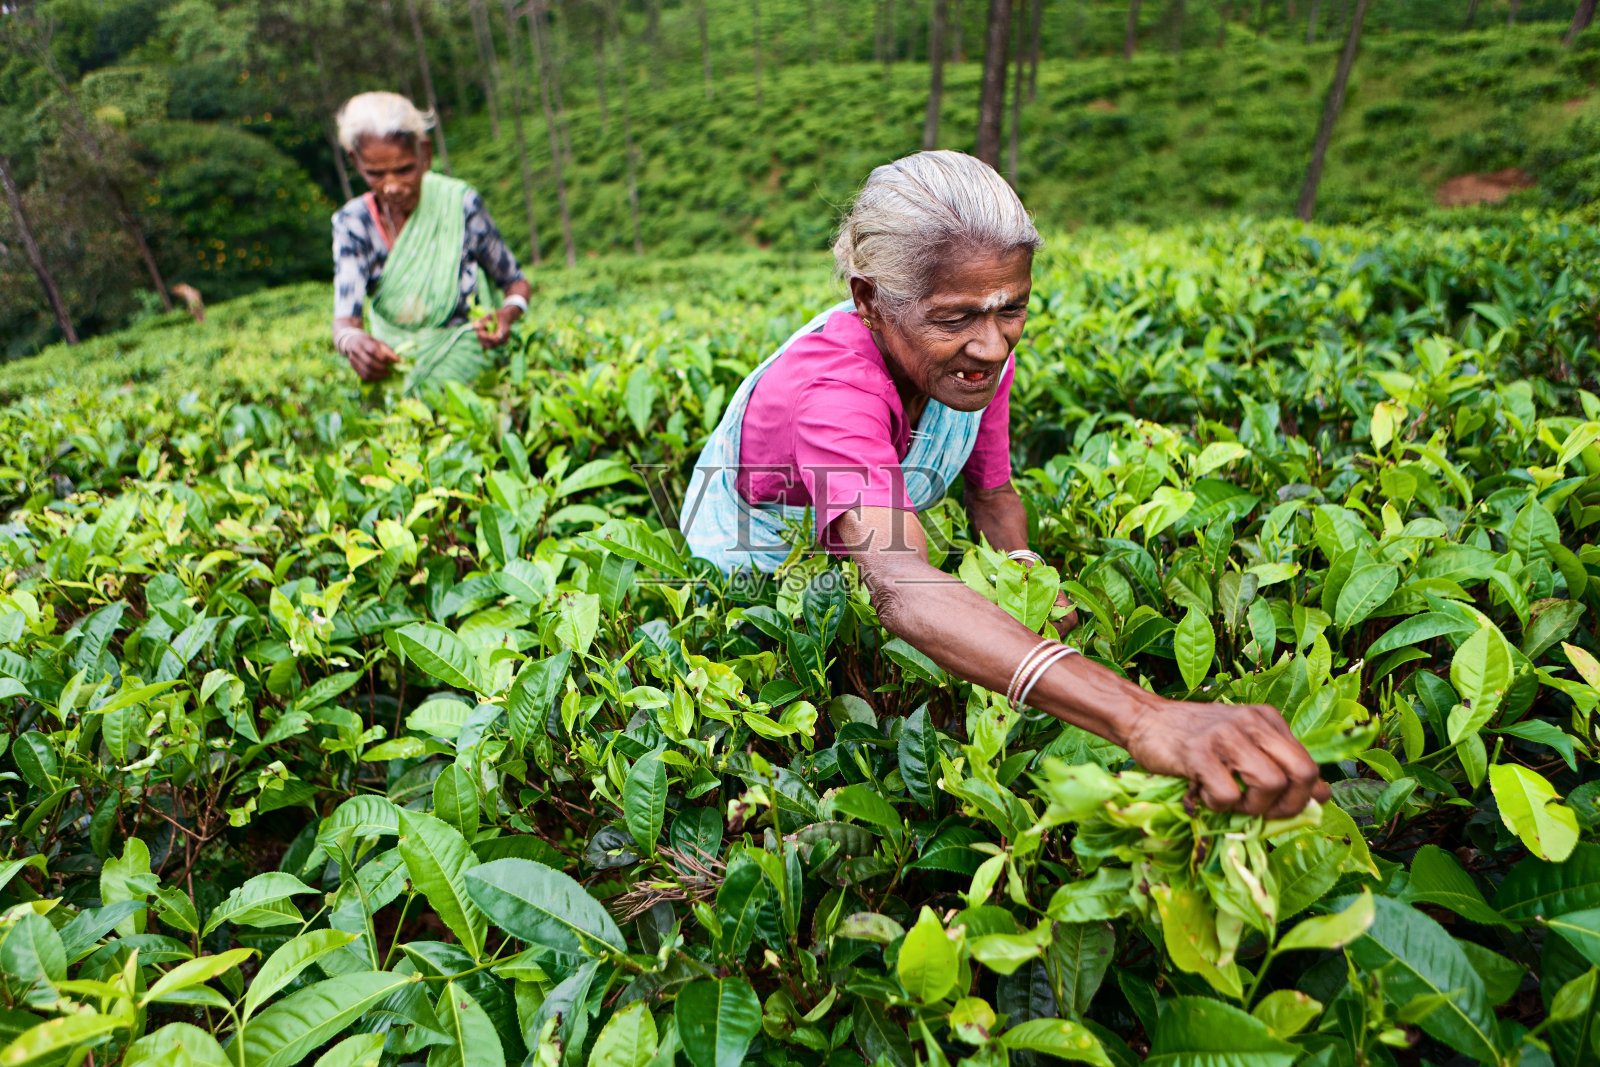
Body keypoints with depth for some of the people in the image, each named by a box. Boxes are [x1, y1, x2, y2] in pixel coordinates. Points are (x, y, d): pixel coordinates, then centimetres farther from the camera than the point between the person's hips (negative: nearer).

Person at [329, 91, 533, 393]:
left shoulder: (460, 204, -10)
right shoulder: (352, 223, -6)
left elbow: (515, 282, 0)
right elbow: (344, 318, -16)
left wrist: (507, 314, -25)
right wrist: (350, 340, -42)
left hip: (458, 356, -1)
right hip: (392, 361, 2)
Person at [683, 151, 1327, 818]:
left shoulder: (979, 355, -20)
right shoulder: (833, 387, -43)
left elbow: (992, 494, -4)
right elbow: (899, 587, -59)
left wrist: (1023, 568, -27)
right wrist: (1141, 719, -71)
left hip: (854, 563, 5)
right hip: (752, 575, -4)